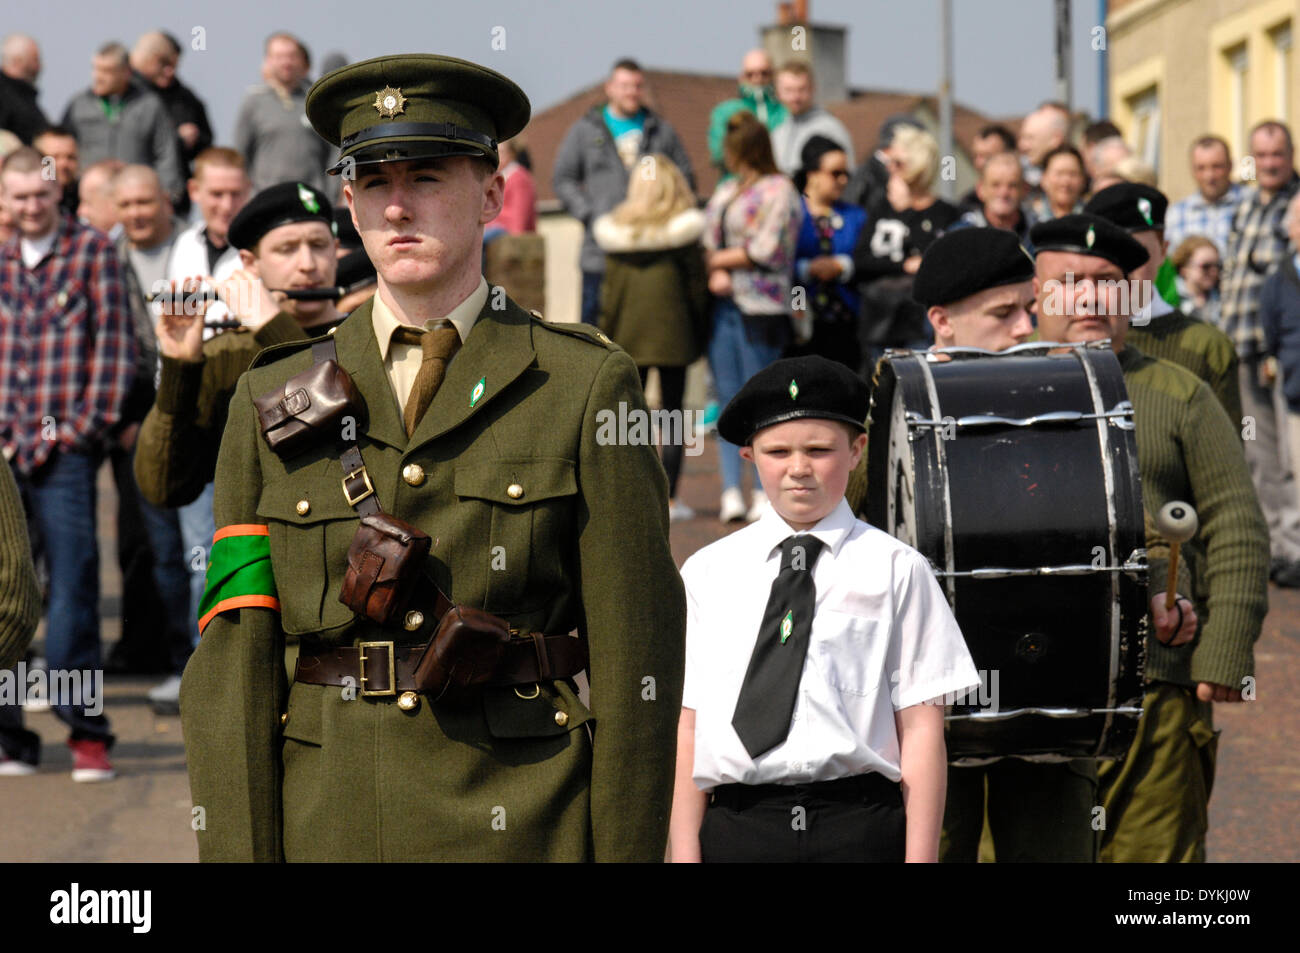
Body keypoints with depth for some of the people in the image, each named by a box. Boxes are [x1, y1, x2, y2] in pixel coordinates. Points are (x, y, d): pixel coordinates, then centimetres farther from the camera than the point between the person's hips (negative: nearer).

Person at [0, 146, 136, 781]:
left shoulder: (92, 251, 4)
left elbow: (113, 340, 0)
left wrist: (90, 422, -7)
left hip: (65, 449, -4)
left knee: (73, 584, -6)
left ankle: (86, 731, -2)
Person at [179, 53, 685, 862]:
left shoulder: (588, 388, 1)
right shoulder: (272, 401, 8)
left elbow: (636, 651, -1)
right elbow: (234, 656, 4)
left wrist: (628, 851, -6)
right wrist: (239, 851, -3)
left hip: (521, 825, -2)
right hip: (325, 823, 2)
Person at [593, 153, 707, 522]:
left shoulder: (615, 232, 1)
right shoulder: (684, 231, -6)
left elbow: (610, 288, 3)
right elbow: (697, 284, -4)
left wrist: (605, 337, 9)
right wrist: (700, 333, 6)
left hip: (627, 337, 2)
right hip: (672, 334, -2)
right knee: (672, 415, 3)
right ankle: (669, 499, 1)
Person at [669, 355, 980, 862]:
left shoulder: (895, 569, 5)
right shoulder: (708, 572, 12)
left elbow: (921, 728, 1)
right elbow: (688, 725, 8)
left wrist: (920, 857, -5)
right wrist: (684, 853, 2)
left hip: (859, 828, -2)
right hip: (737, 829, 2)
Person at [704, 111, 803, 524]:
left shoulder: (779, 191, -3)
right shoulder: (724, 191, 21)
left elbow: (765, 249, -11)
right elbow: (706, 237, 16)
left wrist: (716, 259, -2)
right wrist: (715, 271, -5)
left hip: (760, 307, -7)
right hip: (722, 305, 7)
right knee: (728, 400, 4)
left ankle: (764, 495, -2)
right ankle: (731, 493, 5)